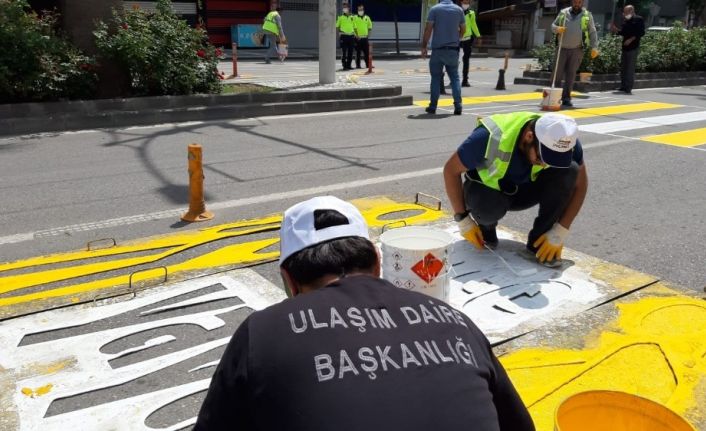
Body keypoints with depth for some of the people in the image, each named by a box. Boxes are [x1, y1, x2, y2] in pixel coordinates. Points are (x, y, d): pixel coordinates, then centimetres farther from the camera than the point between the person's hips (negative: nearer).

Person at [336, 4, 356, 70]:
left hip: (351, 36, 4)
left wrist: (355, 34, 7)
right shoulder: (340, 17, 3)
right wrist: (339, 32, -12)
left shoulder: (352, 17, 13)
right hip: (344, 36, -4)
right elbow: (337, 27, 4)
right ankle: (344, 66, -2)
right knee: (344, 52, -6)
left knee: (350, 52, 6)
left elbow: (354, 27, 19)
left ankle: (349, 65, 15)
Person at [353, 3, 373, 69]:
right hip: (358, 38, -3)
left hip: (365, 37, 3)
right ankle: (358, 65, 4)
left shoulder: (367, 18, 12)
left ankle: (368, 65, 9)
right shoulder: (355, 18, 0)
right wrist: (357, 35, -16)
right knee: (358, 52, -1)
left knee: (366, 52, 3)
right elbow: (354, 27, -7)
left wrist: (368, 34, 3)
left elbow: (370, 27, 16)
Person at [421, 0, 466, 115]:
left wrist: (424, 46, -4)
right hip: (453, 49, 2)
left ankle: (433, 106, 7)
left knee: (436, 77, 6)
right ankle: (458, 106, -2)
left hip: (438, 49, -2)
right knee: (455, 77, 8)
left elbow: (428, 29, -9)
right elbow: (463, 29, 10)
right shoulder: (459, 9, 5)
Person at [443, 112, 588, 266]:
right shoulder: (493, 137, -35)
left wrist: (560, 232, -20)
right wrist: (462, 219, -21)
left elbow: (580, 183, -12)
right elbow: (451, 169, -23)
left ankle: (537, 244, -14)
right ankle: (486, 227, 0)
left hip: (526, 188, 3)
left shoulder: (563, 140, -25)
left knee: (569, 170, -25)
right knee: (489, 206, -39)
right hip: (487, 188, -3)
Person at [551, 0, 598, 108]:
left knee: (571, 74, 0)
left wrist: (594, 47, -6)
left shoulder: (587, 15, 5)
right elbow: (553, 25, 11)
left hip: (576, 50, -1)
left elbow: (592, 32, 4)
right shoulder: (563, 12, 7)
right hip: (562, 49, 1)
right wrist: (557, 29, -13)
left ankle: (566, 98, 5)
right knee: (558, 73, -1)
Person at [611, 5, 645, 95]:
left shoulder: (638, 19, -4)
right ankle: (623, 87, 16)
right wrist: (616, 30, 5)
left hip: (633, 47, -7)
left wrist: (631, 39, -19)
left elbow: (641, 32, -10)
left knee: (630, 68, -7)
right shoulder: (625, 20, 16)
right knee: (623, 68, 9)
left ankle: (628, 88, -5)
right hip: (625, 47, 7)